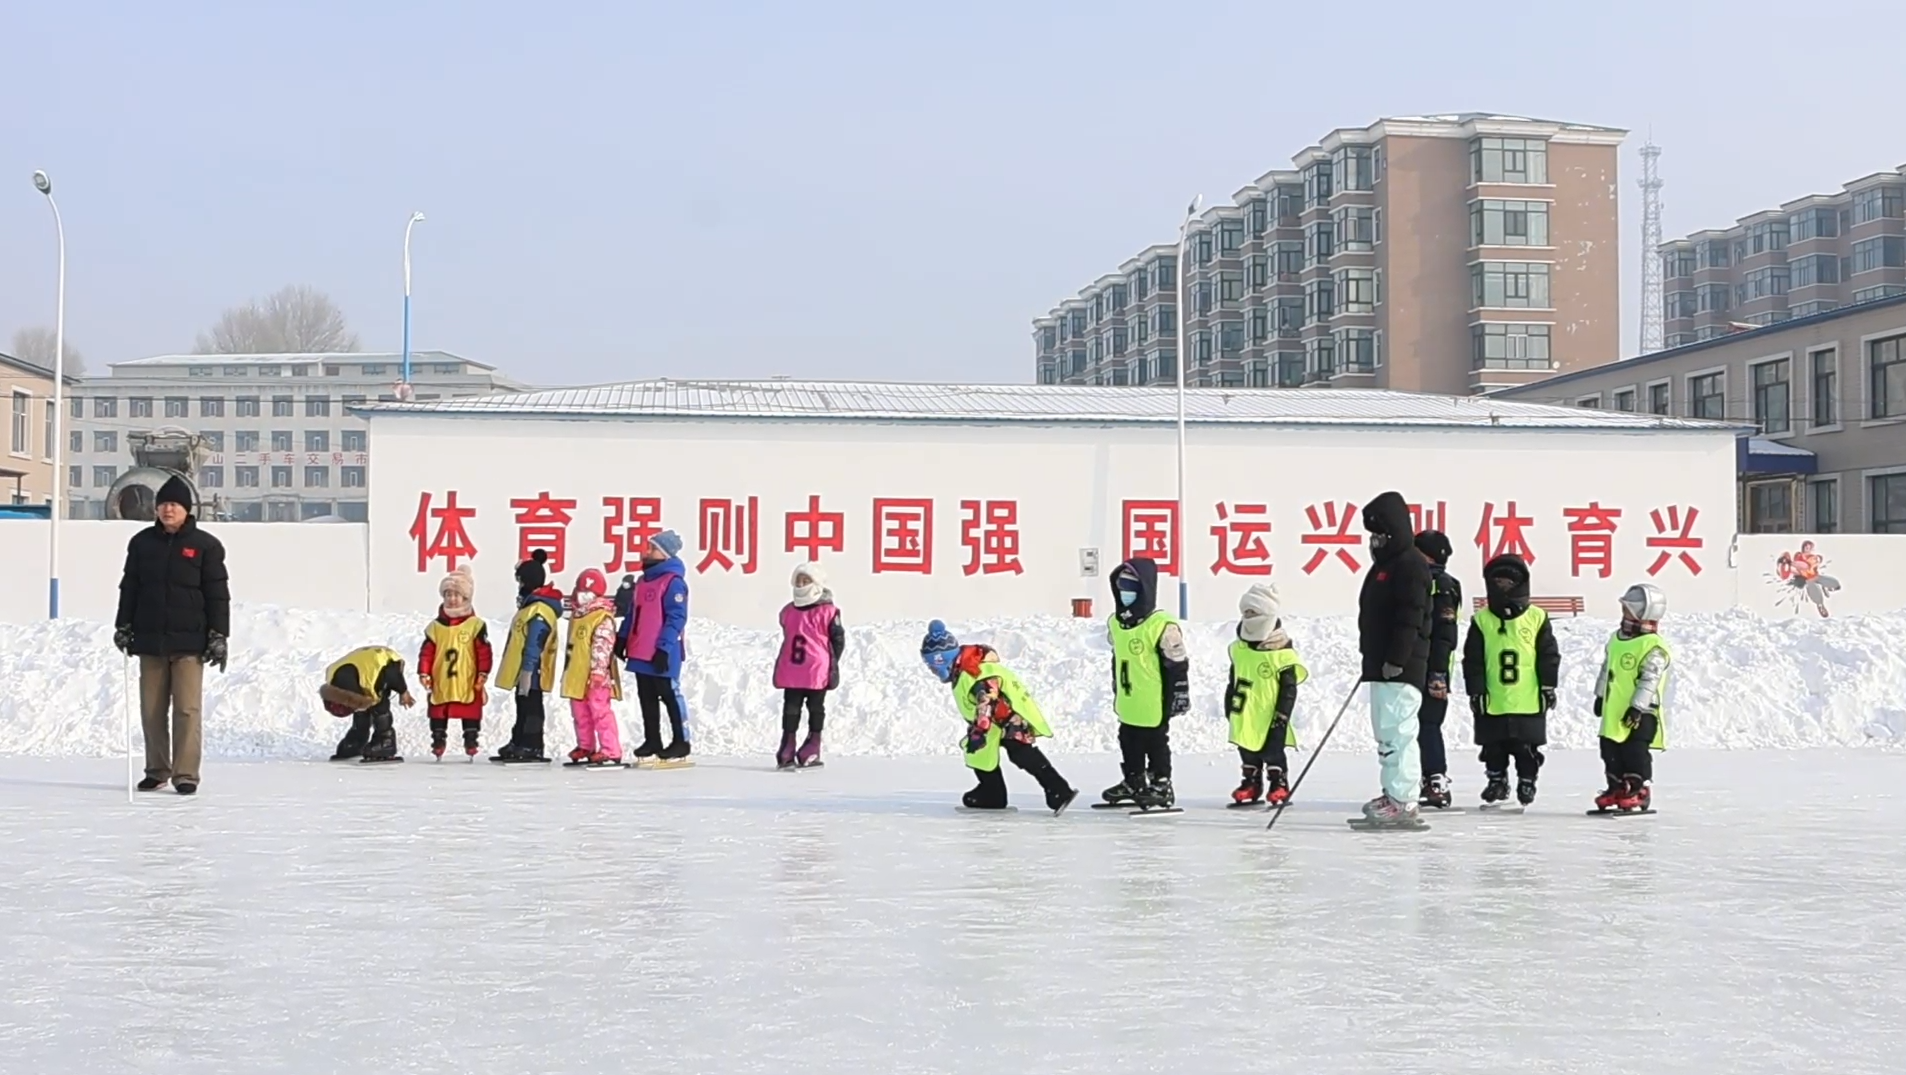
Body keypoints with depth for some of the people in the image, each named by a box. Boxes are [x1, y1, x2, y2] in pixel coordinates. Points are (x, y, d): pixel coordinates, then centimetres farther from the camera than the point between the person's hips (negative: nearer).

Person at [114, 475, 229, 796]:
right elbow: (129, 587, 14)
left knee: (187, 709, -7)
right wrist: (123, 626, 8)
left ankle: (185, 773, -3)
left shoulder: (204, 545, 0)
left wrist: (218, 636, -5)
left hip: (189, 641, -3)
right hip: (150, 639, 3)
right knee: (152, 709, 8)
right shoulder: (142, 543, 9)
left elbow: (218, 593, 0)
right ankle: (156, 770, 18)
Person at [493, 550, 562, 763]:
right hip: (524, 672, 11)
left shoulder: (539, 611, -20)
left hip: (530, 672, -11)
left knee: (530, 709, -5)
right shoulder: (531, 605, 16)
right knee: (524, 707, 16)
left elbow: (534, 646, -24)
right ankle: (519, 744, 24)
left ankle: (531, 748, -1)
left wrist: (527, 671, -24)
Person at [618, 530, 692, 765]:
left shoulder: (674, 582, -13)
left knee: (670, 696, -2)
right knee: (647, 699, 12)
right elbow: (633, 613, 23)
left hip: (661, 655, -9)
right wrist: (622, 638, 19)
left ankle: (680, 742, 5)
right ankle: (652, 741, 20)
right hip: (640, 653, 9)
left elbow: (676, 618, -18)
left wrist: (664, 648, -22)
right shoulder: (645, 580, 15)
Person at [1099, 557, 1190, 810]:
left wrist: (1179, 694, -13)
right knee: (1129, 743, 19)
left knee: (1156, 744, 5)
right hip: (1127, 705, 8)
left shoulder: (1162, 625, -19)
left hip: (1154, 705, -8)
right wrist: (1117, 691, 23)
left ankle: (1161, 785, 17)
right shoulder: (1115, 623, 6)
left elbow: (1178, 663, -15)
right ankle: (1133, 783, 34)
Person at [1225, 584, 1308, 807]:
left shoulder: (1282, 652, -14)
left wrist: (1283, 713, -14)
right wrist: (1230, 703, 18)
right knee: (1247, 750, 13)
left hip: (1270, 716, -6)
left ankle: (1279, 784, 10)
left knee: (1273, 752, 0)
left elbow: (1289, 687, -12)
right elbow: (1234, 679, 17)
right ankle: (1251, 783, 24)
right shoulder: (1238, 649, 5)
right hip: (1245, 715, 6)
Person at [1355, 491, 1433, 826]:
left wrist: (1397, 659, -23)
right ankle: (1393, 794, 20)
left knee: (1396, 732, -13)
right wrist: (1372, 658, 22)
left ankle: (1402, 802, -14)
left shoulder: (1411, 565, -12)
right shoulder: (1383, 565, 20)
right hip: (1380, 666, 11)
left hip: (1401, 668, -11)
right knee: (1386, 732, 14)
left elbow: (1410, 618, -19)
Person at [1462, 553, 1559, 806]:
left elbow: (1549, 655, 3)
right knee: (1493, 747, 10)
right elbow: (1472, 660, 1)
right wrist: (1476, 690, -4)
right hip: (1492, 702, 1)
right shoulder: (1481, 620, 1)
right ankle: (1496, 780, 26)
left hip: (1529, 701, -1)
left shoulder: (1537, 618, 0)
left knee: (1527, 747, 6)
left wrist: (1548, 686, 0)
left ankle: (1527, 781, 20)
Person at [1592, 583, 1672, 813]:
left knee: (1635, 751, -8)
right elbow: (1606, 670, 20)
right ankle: (1617, 788, 20)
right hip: (1614, 711, 8)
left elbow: (1649, 680, -20)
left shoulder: (1654, 647, -15)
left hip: (1641, 712, -8)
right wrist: (1600, 696, 21)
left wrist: (1637, 707, -23)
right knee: (1610, 750, 11)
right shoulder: (1616, 639, 11)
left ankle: (1638, 790, 2)